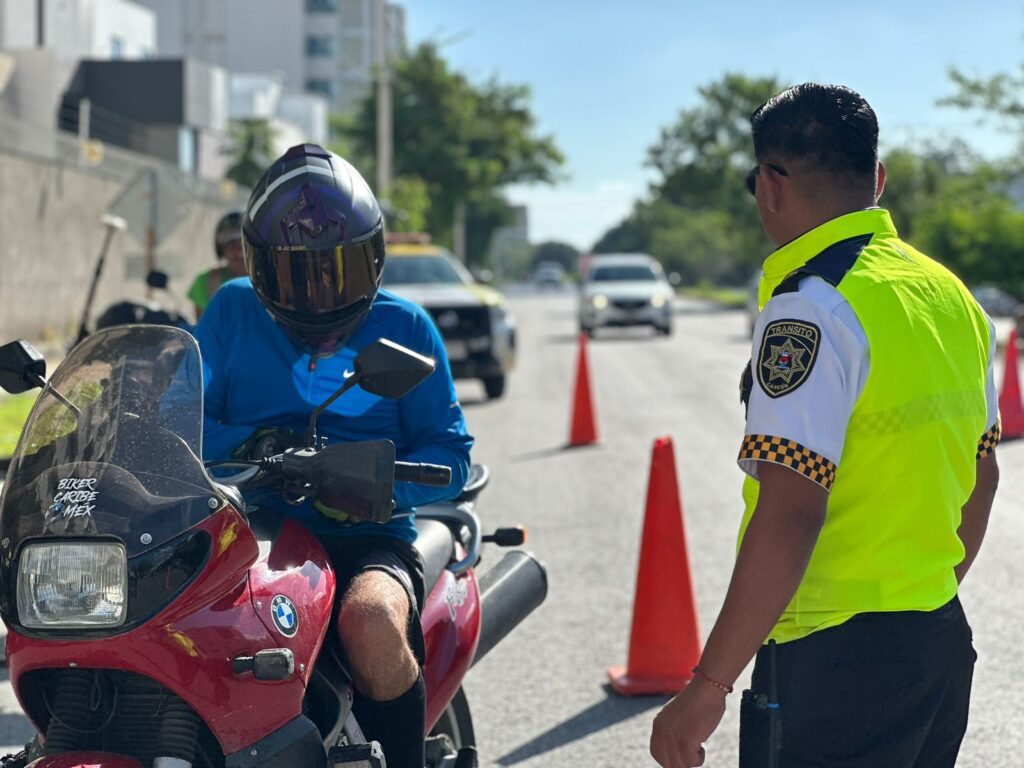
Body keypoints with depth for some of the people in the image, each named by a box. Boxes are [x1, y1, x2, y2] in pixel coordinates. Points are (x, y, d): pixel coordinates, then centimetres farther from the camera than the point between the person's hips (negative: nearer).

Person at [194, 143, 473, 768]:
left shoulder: (405, 328, 9)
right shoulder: (233, 311, 11)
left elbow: (451, 453, 5)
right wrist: (243, 445, -16)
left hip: (368, 538, -1)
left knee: (371, 621, -37)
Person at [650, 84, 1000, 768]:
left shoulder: (813, 308, -17)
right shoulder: (950, 293, 10)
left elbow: (789, 515, -25)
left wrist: (707, 688, -21)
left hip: (839, 663, -8)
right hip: (943, 642, 9)